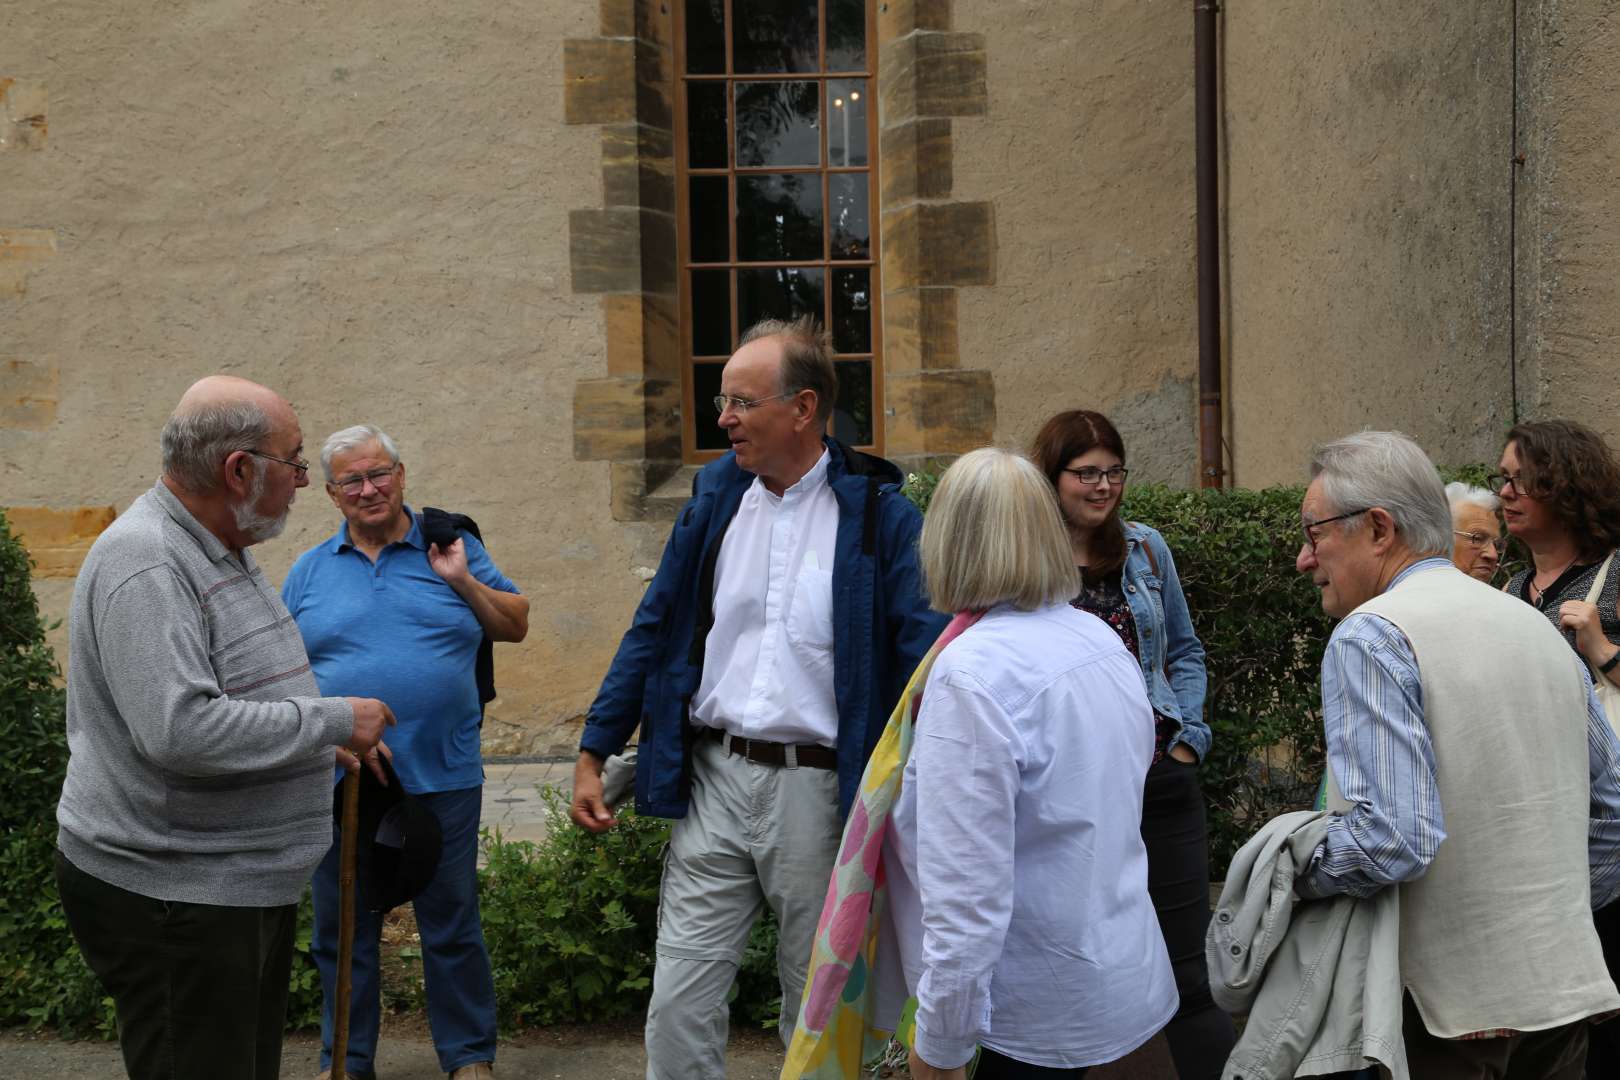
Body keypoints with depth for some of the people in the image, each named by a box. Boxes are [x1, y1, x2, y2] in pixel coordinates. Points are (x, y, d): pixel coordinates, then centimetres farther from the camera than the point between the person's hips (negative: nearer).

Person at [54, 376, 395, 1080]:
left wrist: (324, 742, 14)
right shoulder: (144, 566, -21)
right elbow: (178, 730, -31)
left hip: (248, 883, 10)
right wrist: (333, 720, -22)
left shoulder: (219, 553, 12)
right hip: (167, 897, -10)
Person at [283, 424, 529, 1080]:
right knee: (342, 930, 12)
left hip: (442, 777, -1)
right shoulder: (308, 572, 9)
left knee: (452, 925, 7)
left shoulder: (452, 550, 6)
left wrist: (463, 581, -9)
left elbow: (516, 626, 6)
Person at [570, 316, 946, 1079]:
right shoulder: (716, 495, 5)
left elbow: (927, 652, -10)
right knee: (679, 1003, 7)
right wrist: (592, 753, 7)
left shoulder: (878, 513, -7)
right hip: (713, 779, 3)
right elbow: (653, 632, 9)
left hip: (820, 787, -3)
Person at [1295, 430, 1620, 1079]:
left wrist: (1294, 874, -10)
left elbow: (1391, 839, -26)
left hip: (1447, 1002, -7)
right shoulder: (1537, 626, 9)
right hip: (1566, 984, 7)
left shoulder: (1370, 637, -16)